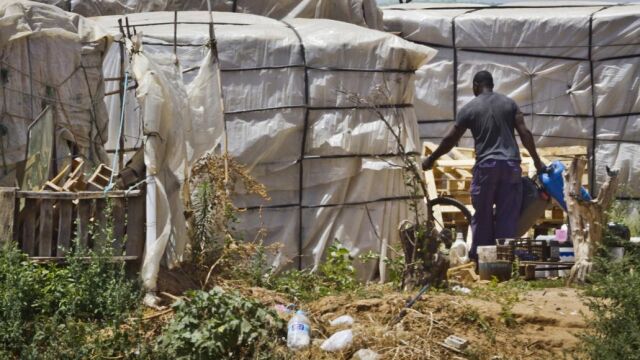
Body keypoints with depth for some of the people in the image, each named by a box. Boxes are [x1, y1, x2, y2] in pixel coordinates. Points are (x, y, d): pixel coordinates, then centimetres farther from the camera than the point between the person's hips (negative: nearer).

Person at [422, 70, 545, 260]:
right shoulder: (509, 103, 9)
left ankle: (479, 255, 13)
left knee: (482, 214, 8)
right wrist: (537, 160, 11)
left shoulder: (469, 108, 4)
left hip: (486, 166, -2)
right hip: (511, 165, 2)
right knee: (508, 214, 5)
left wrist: (431, 159, 19)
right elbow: (525, 133, 2)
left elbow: (450, 139, 6)